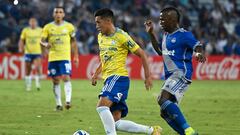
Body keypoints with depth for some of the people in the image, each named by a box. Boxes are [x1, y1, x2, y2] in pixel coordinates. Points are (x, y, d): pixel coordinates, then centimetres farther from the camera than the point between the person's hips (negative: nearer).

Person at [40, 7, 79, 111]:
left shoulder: (69, 26, 3)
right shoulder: (48, 27, 4)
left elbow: (73, 41, 12)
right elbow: (42, 41, 5)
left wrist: (76, 56, 9)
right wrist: (46, 44, -19)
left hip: (65, 57, -2)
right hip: (52, 58, 2)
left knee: (66, 78, -18)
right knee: (55, 81, 5)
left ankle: (68, 101, -23)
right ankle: (58, 104, 12)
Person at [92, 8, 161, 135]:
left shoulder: (121, 36, -8)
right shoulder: (100, 37, 15)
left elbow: (141, 54, -4)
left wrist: (148, 76, -7)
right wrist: (96, 74, 17)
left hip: (119, 77, -8)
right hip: (109, 79, 8)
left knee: (101, 106, -30)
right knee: (117, 123, 2)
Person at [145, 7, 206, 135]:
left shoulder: (184, 35, -9)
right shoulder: (166, 35, 18)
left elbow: (198, 46, -20)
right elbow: (160, 51, 33)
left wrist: (200, 54, -42)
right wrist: (151, 33, 27)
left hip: (181, 73, -10)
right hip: (170, 76, 10)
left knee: (163, 99, -29)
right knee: (165, 113, 8)